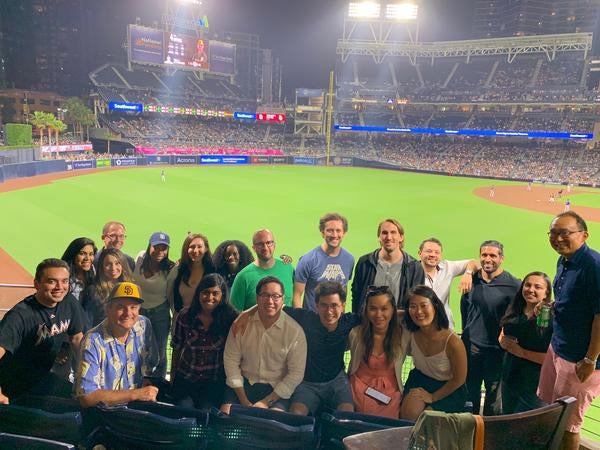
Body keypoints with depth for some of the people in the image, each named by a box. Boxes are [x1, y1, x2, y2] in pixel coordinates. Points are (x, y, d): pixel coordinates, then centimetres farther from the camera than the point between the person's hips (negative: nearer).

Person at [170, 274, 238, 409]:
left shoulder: (230, 318, -10)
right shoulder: (185, 315, -4)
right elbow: (176, 348, 5)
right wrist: (173, 377, 8)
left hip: (215, 382, -1)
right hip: (185, 379, 2)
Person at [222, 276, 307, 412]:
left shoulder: (295, 331, -10)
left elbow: (296, 373, -7)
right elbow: (231, 360, -3)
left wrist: (267, 402, -12)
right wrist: (244, 401, -9)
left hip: (277, 388, -1)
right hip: (244, 382, 2)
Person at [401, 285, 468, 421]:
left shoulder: (453, 342, -29)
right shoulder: (411, 333, -18)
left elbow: (459, 379, -14)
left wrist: (433, 397, -9)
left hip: (449, 389, -2)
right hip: (420, 380, 3)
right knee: (409, 412, -24)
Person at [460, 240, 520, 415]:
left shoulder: (513, 285, -11)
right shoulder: (472, 280, 1)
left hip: (497, 348, -3)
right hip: (471, 345, 3)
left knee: (494, 393, 13)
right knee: (470, 391, 16)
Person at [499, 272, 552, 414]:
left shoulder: (552, 318, -18)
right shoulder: (514, 311, 0)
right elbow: (502, 336, 13)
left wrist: (521, 352, -20)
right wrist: (503, 342, -8)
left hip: (533, 385, -6)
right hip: (508, 379, 6)